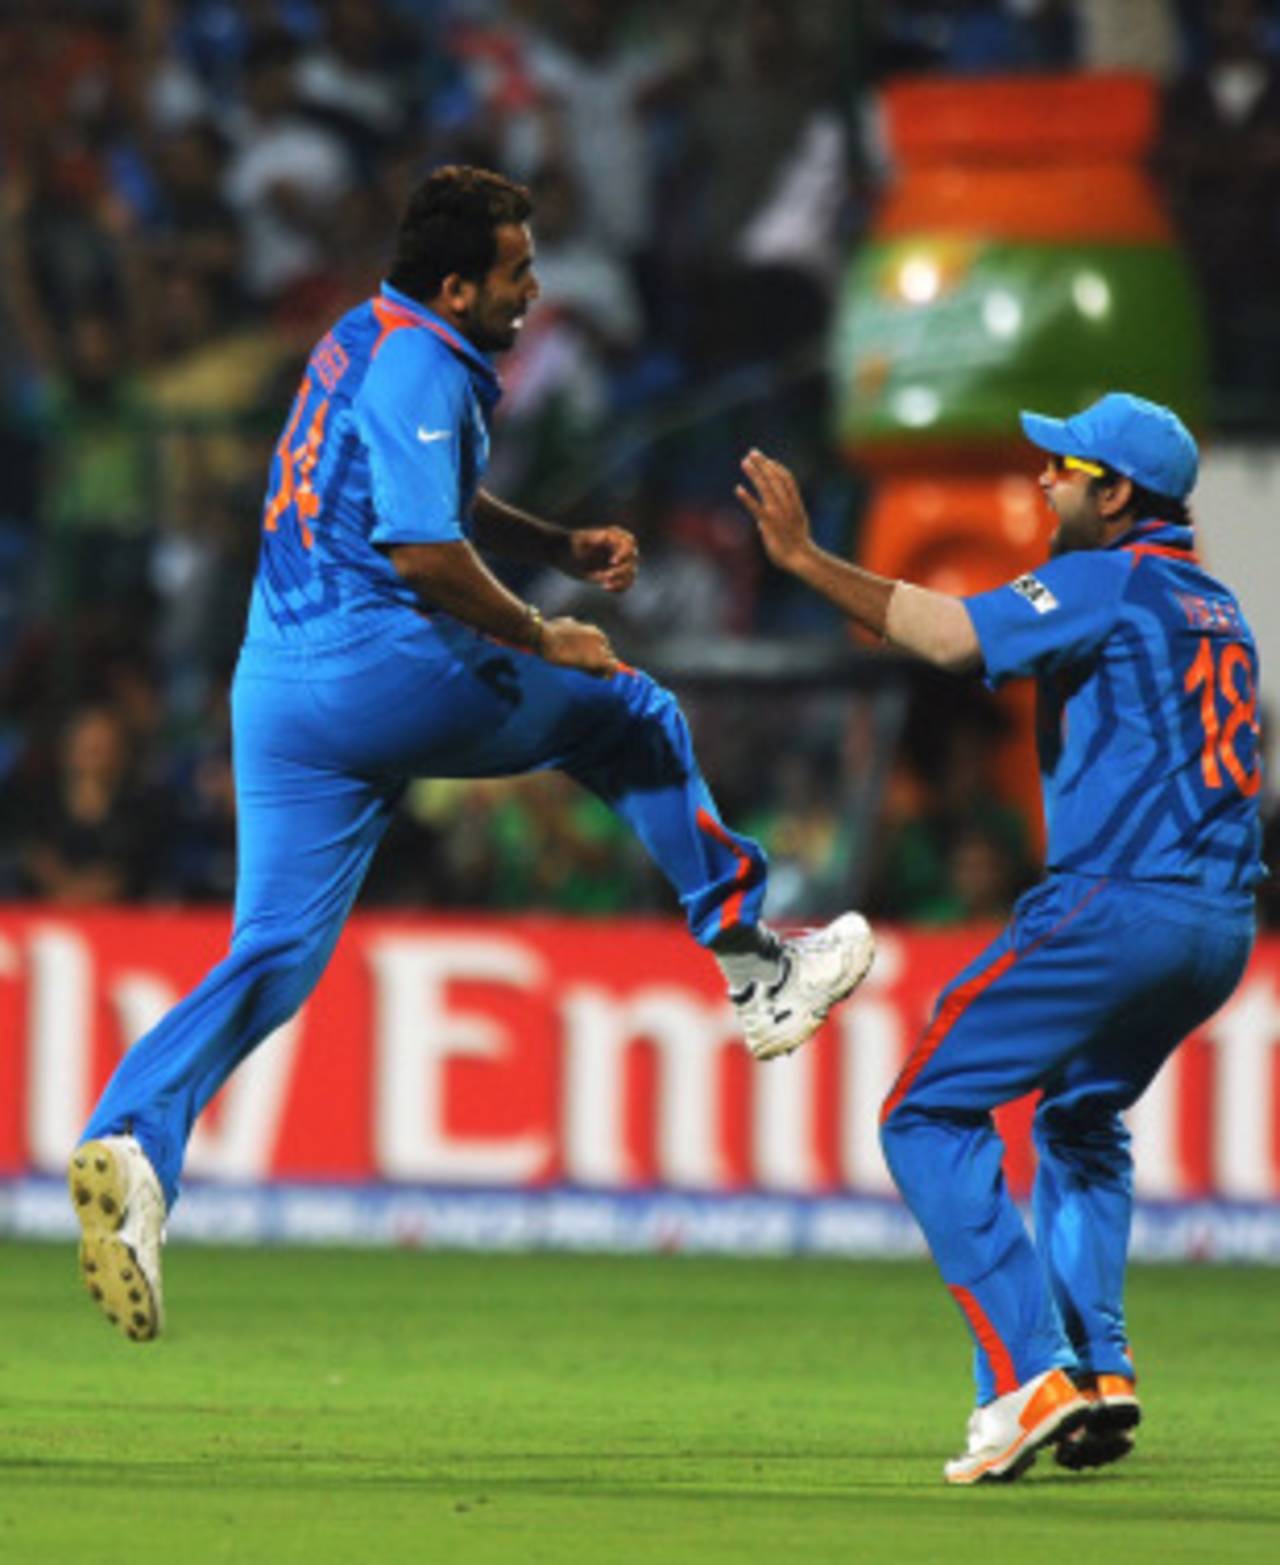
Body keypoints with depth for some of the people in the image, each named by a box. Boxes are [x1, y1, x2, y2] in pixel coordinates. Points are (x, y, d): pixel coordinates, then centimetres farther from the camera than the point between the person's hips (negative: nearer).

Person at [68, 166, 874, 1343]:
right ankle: (755, 968, 19)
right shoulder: (422, 369, -11)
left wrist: (560, 548, 26)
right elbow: (422, 551, -20)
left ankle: (135, 1137, -21)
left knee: (276, 952, 1)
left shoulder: (362, 344, 21)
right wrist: (540, 637, -8)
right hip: (387, 668, -8)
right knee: (632, 718, 13)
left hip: (274, 688, 8)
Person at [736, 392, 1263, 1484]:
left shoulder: (1108, 584, -5)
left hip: (1118, 904, -9)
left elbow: (953, 635, -18)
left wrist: (806, 559, -17)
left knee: (929, 1115, -4)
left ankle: (1031, 1377, -16)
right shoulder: (1218, 607, 22)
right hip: (1224, 929, 9)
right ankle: (1099, 1368, 17)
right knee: (1080, 1117, 31)